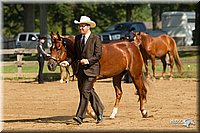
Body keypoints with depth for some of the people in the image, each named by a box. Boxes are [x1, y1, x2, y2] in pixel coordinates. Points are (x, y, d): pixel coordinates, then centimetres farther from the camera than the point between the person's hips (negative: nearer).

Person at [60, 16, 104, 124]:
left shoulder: (95, 39, -5)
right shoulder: (77, 38, 12)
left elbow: (98, 55, -9)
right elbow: (75, 54, 15)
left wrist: (88, 60, -24)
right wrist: (68, 62, -2)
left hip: (91, 68, -6)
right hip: (80, 69, 6)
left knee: (85, 91, -11)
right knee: (89, 92, 12)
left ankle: (80, 116, -13)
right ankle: (99, 112, 25)